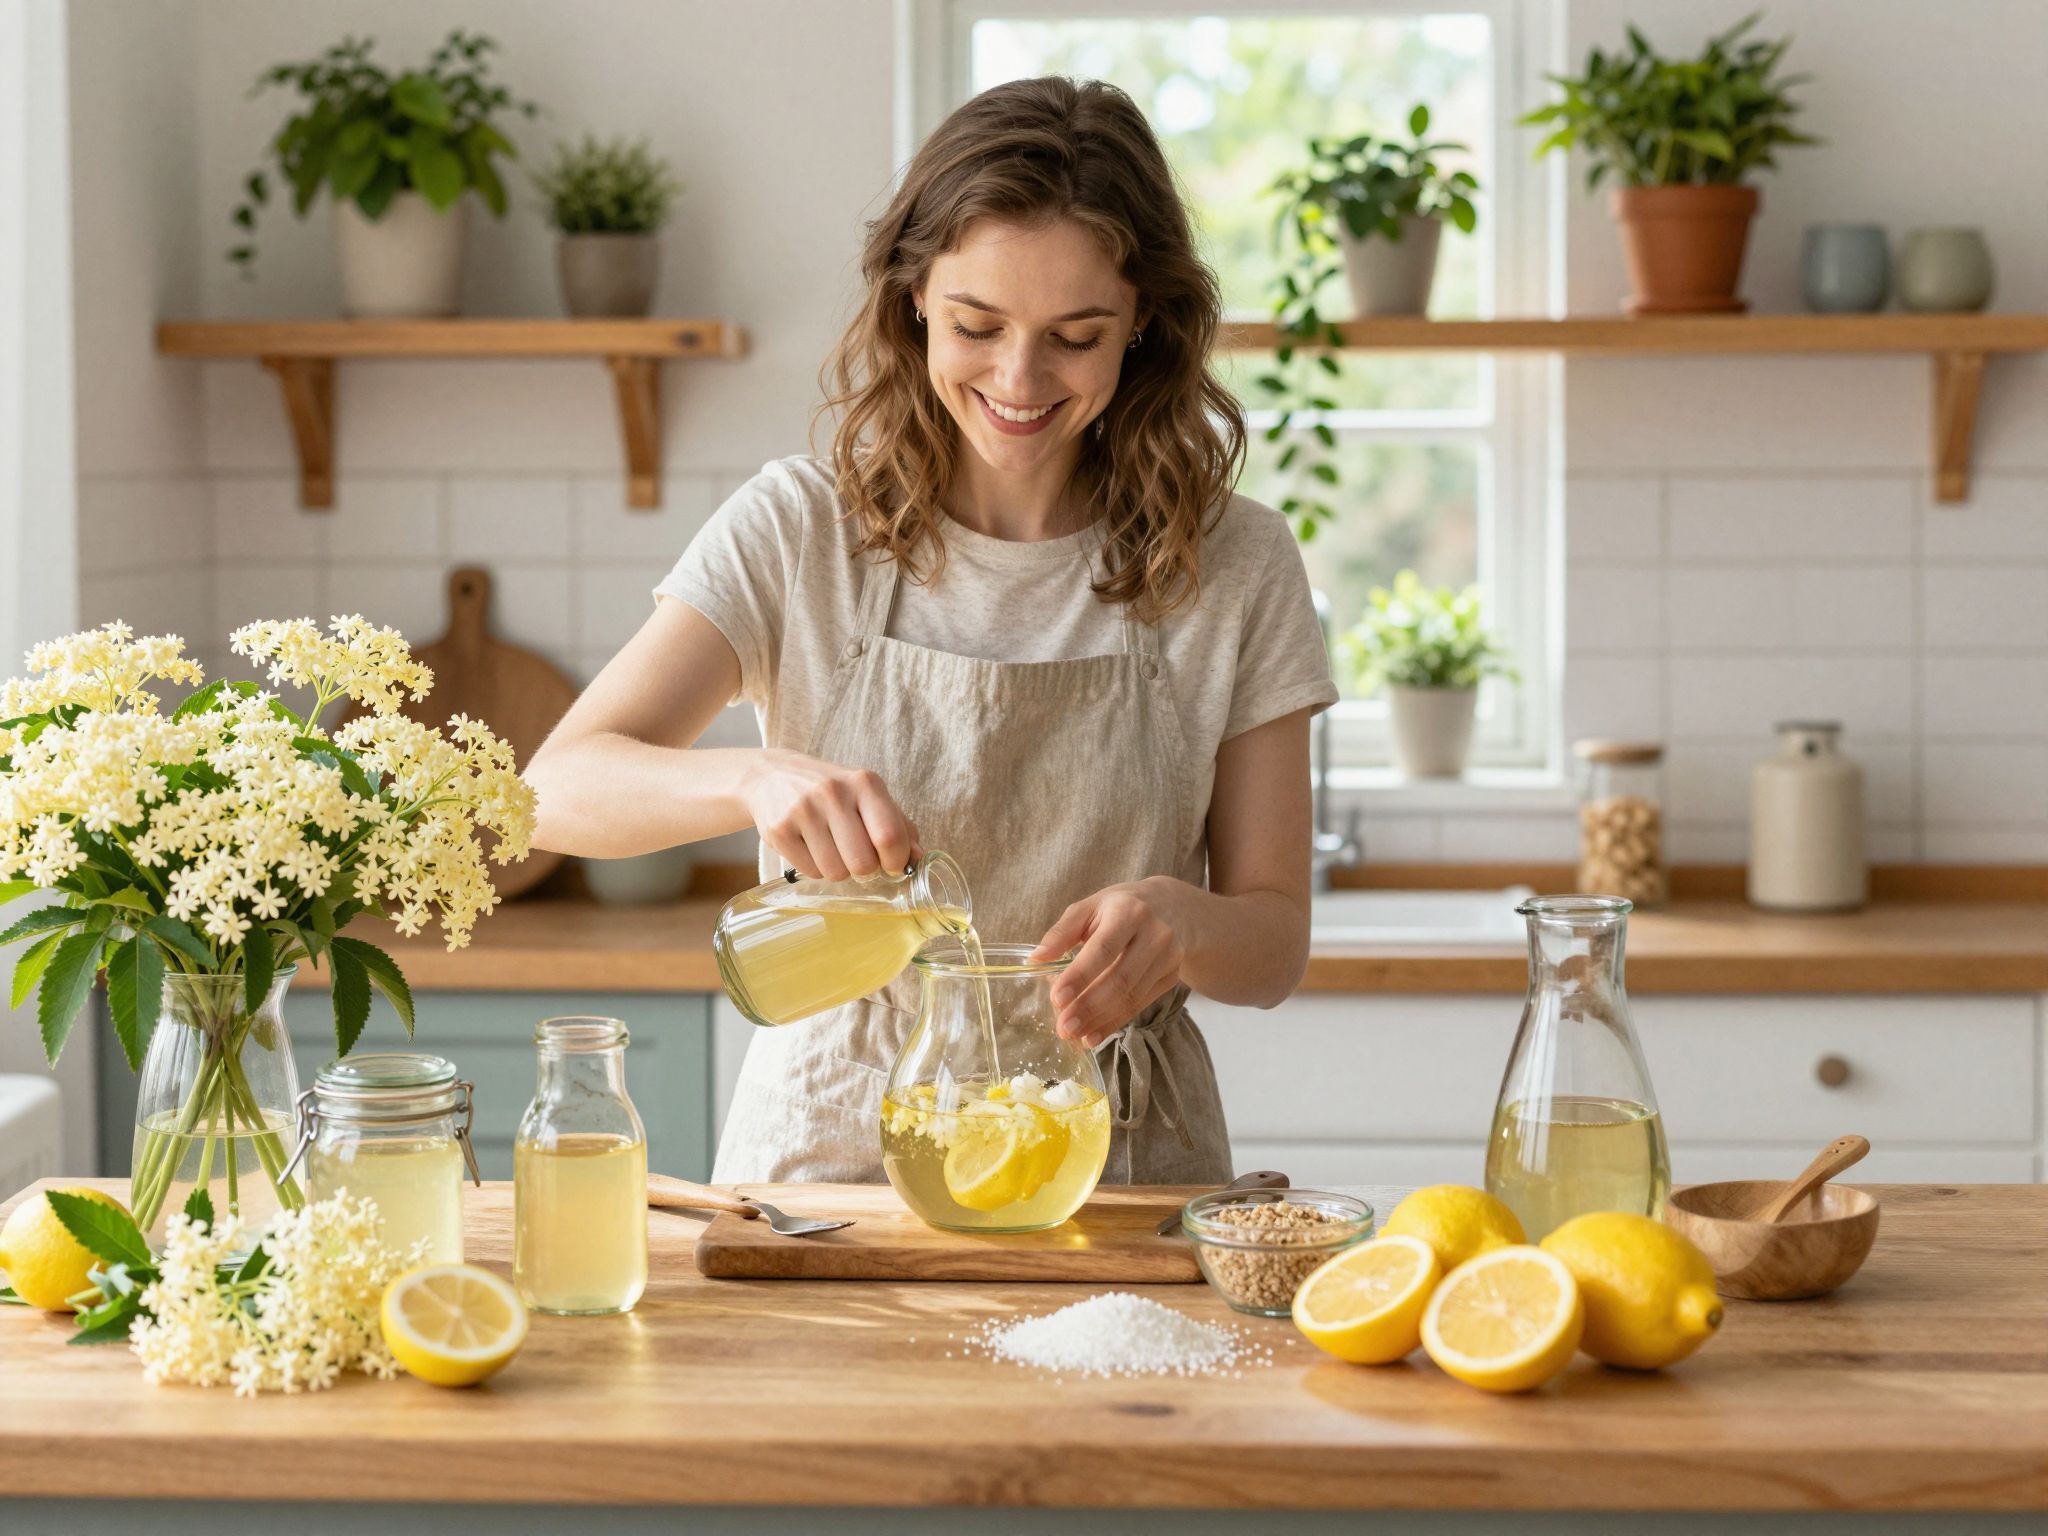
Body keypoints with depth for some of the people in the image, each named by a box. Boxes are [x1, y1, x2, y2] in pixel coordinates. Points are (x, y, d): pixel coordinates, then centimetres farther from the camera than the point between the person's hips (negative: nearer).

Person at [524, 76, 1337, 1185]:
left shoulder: (1235, 564, 3)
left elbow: (1276, 940, 5)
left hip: (1116, 1159, 1)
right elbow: (559, 788, -8)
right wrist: (758, 779, -29)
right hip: (832, 1147, 0)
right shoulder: (800, 532, 1)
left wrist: (1181, 922, -19)